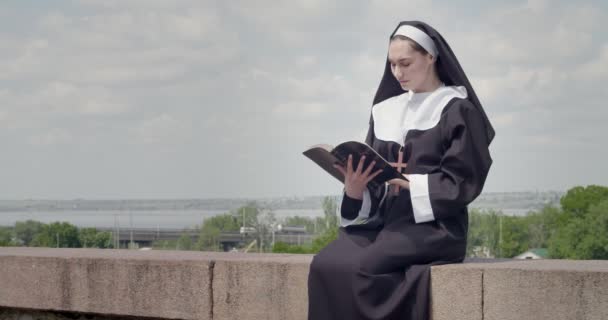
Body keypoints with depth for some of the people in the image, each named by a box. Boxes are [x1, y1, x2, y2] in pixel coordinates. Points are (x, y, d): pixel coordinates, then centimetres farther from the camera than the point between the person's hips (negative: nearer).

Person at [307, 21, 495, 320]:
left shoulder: (457, 110, 0)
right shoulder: (386, 110, 16)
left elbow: (461, 183, -6)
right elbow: (369, 174, 13)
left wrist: (406, 182, -17)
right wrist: (355, 186, -12)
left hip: (433, 224, -5)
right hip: (383, 219, 6)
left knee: (358, 268, -31)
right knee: (325, 264, -23)